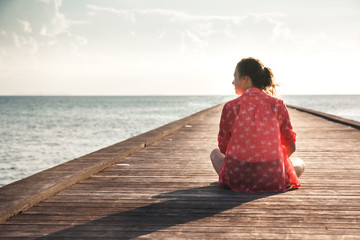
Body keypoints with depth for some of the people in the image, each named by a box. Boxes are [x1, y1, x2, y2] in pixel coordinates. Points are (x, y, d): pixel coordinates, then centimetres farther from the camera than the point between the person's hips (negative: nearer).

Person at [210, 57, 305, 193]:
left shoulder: (230, 107, -4)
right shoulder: (277, 105, -1)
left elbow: (223, 147, 6)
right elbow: (291, 147, 7)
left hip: (236, 179, 0)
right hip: (273, 181, 0)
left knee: (215, 153, 33)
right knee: (300, 164, 33)